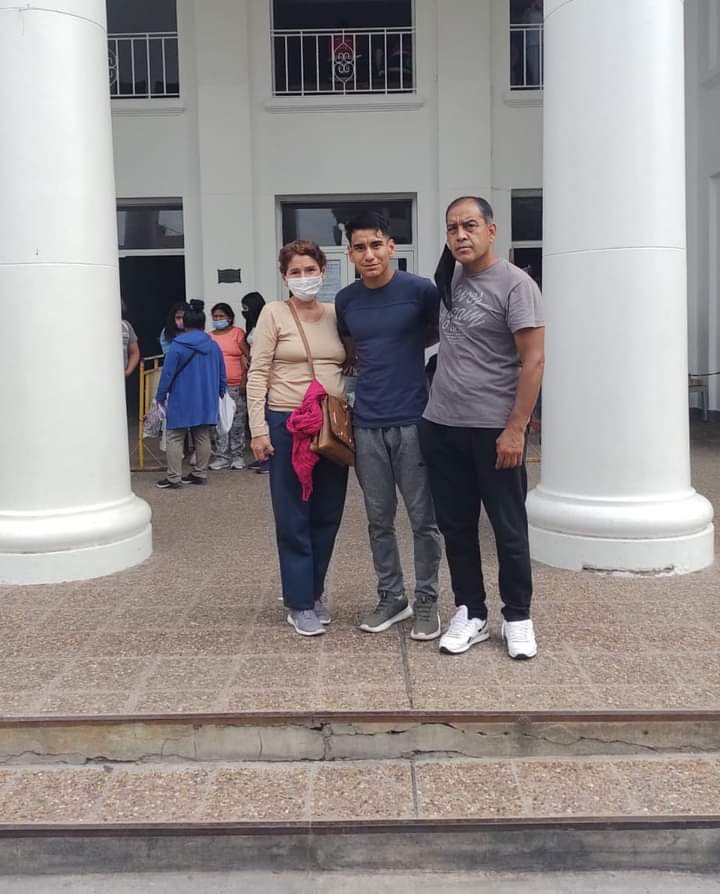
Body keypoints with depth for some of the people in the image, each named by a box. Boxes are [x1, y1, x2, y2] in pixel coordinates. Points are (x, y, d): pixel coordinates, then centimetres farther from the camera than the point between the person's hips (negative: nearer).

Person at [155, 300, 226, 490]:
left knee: (175, 438, 0)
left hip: (181, 402, -5)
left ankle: (174, 477, -1)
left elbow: (167, 374, -9)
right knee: (202, 437, 12)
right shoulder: (213, 346, 3)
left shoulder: (177, 346, -11)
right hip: (206, 401, 5)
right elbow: (222, 376, 9)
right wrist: (218, 394, 21)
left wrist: (161, 396, 2)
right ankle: (200, 474, 18)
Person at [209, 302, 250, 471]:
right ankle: (222, 457, 9)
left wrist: (244, 379, -8)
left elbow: (247, 356, -2)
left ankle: (238, 456, 8)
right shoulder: (210, 336, 12)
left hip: (236, 386, -3)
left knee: (237, 422, 1)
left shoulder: (237, 333, 2)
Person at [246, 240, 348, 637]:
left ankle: (314, 592, 28)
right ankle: (300, 604, 14)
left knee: (327, 515, 11)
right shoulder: (274, 313, -3)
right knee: (293, 518, 3)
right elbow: (257, 373, -5)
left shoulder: (337, 314, 8)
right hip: (287, 425, -4)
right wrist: (258, 428, -11)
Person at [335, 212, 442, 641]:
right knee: (380, 520, 11)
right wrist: (367, 361, 6)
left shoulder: (420, 290, -6)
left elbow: (440, 332, 10)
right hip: (367, 424, 4)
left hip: (414, 421, -4)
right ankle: (392, 597, 25)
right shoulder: (346, 300, 7)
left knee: (424, 519, 3)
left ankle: (427, 600, 17)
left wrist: (407, 347, -1)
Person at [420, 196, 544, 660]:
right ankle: (471, 614, 24)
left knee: (509, 529, 5)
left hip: (494, 428, -6)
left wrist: (515, 429, -18)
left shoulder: (515, 284, -10)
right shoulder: (450, 278, 9)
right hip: (441, 425, 6)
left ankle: (518, 617, 20)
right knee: (455, 526, 11)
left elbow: (533, 360, -14)